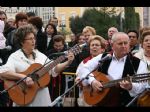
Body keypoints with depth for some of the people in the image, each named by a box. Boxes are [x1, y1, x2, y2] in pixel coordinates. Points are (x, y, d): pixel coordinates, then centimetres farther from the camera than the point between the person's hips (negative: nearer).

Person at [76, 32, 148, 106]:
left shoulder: (138, 63, 1)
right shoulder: (102, 58, 10)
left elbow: (144, 87, -8)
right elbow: (83, 69, 9)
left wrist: (130, 87, -26)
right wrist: (92, 81, -8)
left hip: (125, 103, -2)